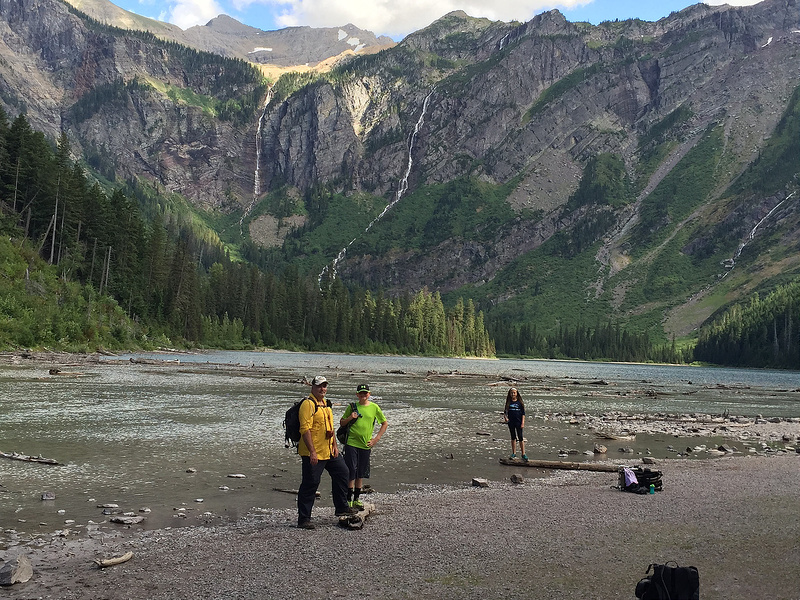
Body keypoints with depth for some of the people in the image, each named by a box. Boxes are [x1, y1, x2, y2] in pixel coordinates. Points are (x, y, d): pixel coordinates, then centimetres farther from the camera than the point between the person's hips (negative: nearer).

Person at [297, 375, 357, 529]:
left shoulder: (326, 403, 15)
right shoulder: (308, 404, -15)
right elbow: (305, 429, -21)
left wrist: (334, 445, 16)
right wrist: (312, 452, -24)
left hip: (329, 451, 9)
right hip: (313, 454, -9)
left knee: (342, 472, 16)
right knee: (310, 484, -4)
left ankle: (342, 508, 30)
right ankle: (303, 519, 6)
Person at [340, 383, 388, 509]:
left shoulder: (374, 407, 3)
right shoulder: (352, 406, 3)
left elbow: (385, 423, 11)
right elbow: (341, 422, 12)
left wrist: (376, 438, 3)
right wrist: (350, 418, -9)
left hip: (365, 445, 1)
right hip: (351, 443, -1)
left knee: (361, 473, 9)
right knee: (351, 471, -6)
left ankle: (356, 499, 20)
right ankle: (349, 499, 2)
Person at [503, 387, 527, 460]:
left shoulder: (520, 402, -2)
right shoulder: (508, 402, 5)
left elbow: (523, 413, -2)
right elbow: (505, 412, 12)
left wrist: (523, 423, -8)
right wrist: (505, 417, -8)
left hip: (518, 422, -3)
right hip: (511, 422, 3)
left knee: (520, 437, -5)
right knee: (513, 438, 11)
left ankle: (523, 454, 1)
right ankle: (514, 453, 19)